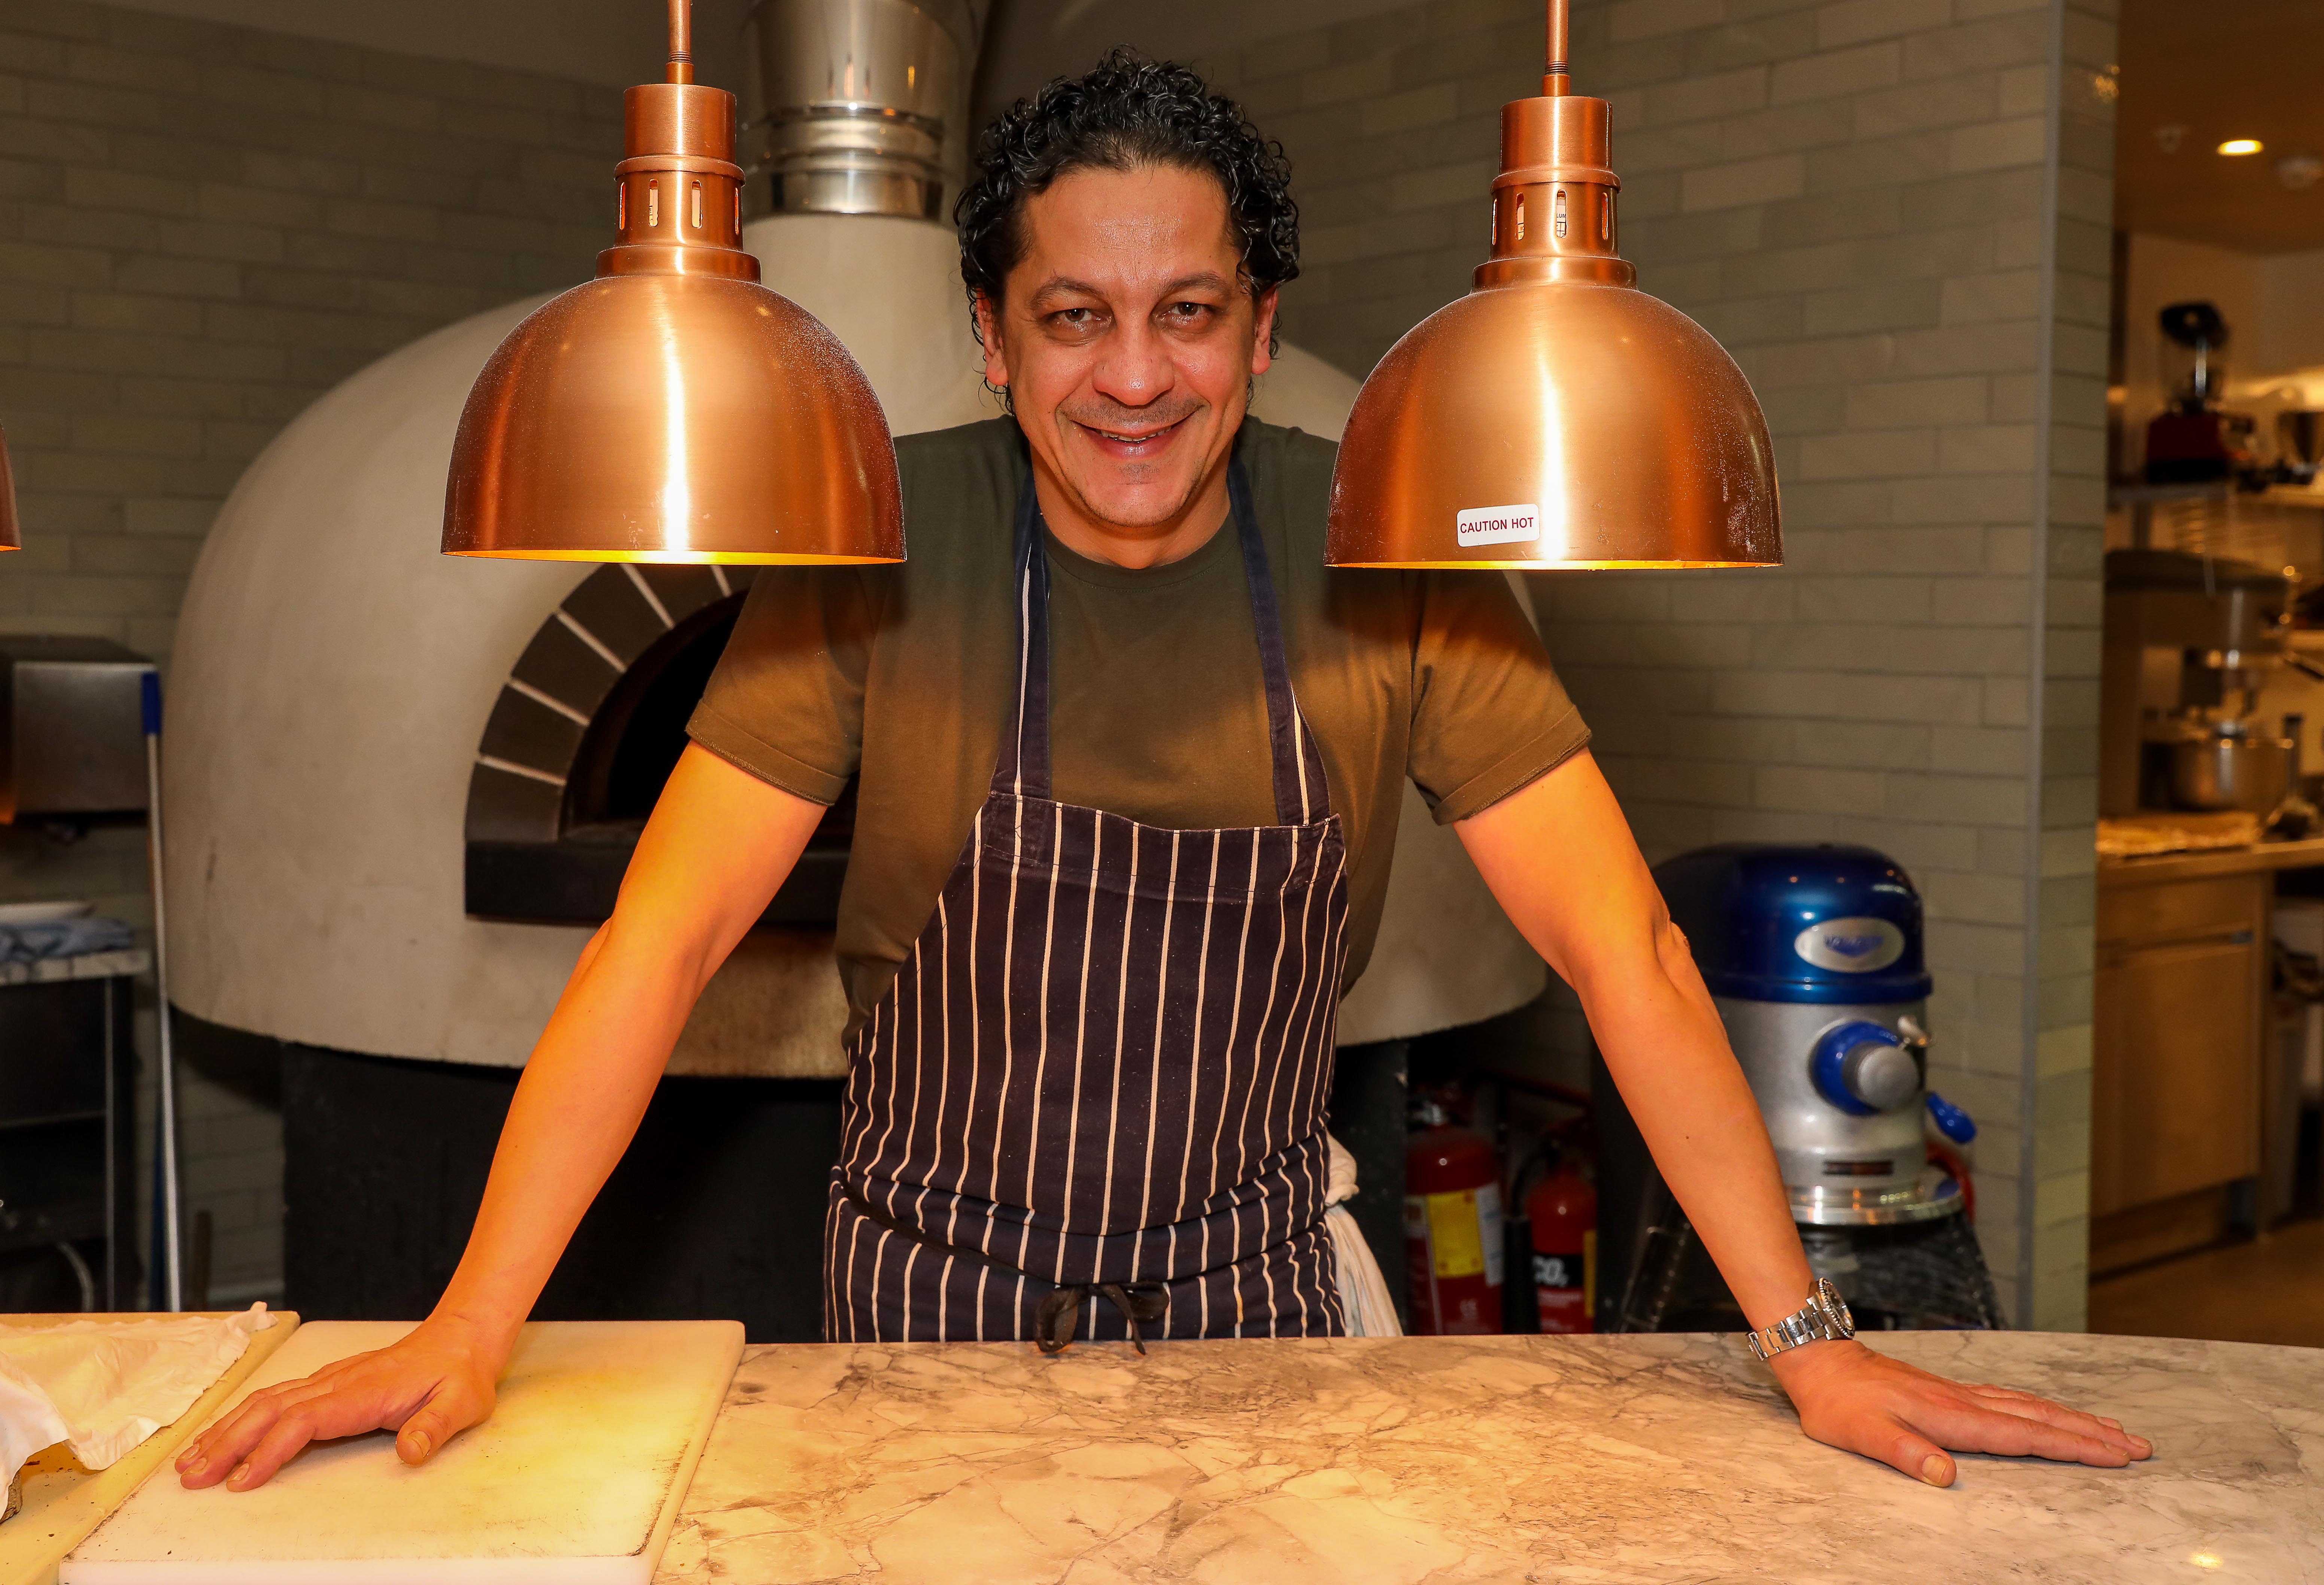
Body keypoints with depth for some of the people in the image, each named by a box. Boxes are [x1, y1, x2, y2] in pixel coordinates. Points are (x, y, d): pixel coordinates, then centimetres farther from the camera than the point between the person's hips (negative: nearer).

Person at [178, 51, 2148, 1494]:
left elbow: (1618, 945, -14)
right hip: (931, 1288, 0)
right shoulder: (884, 546, -15)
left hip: (1247, 1294, 1)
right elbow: (661, 938, -17)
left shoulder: (1382, 561, -14)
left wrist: (1808, 1341, -16)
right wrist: (469, 1331, -22)